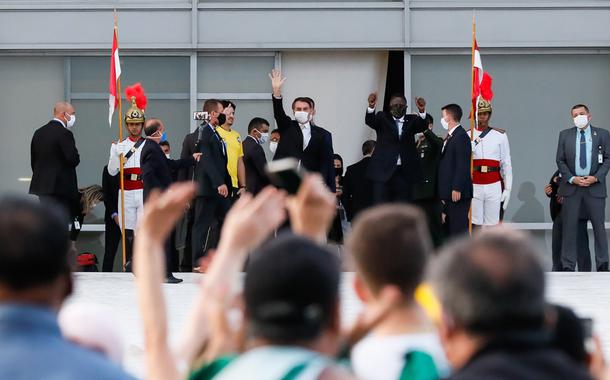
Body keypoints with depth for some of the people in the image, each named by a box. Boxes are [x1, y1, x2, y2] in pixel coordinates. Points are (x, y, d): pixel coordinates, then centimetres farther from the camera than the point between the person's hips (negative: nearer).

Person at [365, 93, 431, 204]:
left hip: (405, 173, 2)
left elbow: (423, 126, -9)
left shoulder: (411, 121, 10)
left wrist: (422, 111, -31)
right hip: (383, 170, -2)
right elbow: (370, 121, -11)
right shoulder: (383, 118, 7)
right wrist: (371, 107, -34)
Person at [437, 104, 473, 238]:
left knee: (459, 226, -9)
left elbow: (463, 165, -19)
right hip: (449, 193, 10)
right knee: (450, 227, 12)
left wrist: (457, 189, -22)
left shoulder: (461, 136, -13)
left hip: (458, 193, -10)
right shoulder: (450, 137, 18)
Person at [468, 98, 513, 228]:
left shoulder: (500, 136, 7)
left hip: (494, 188, 0)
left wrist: (507, 189, 3)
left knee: (492, 225, 1)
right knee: (475, 226, 0)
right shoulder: (468, 136, 5)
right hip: (474, 188, 0)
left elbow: (506, 165, 8)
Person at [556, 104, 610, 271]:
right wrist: (572, 178, -7)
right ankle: (568, 266, 5)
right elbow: (560, 160, 6)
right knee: (569, 226, 1)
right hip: (571, 186, 1)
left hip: (595, 187, -1)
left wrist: (596, 177, -11)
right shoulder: (565, 135, 7)